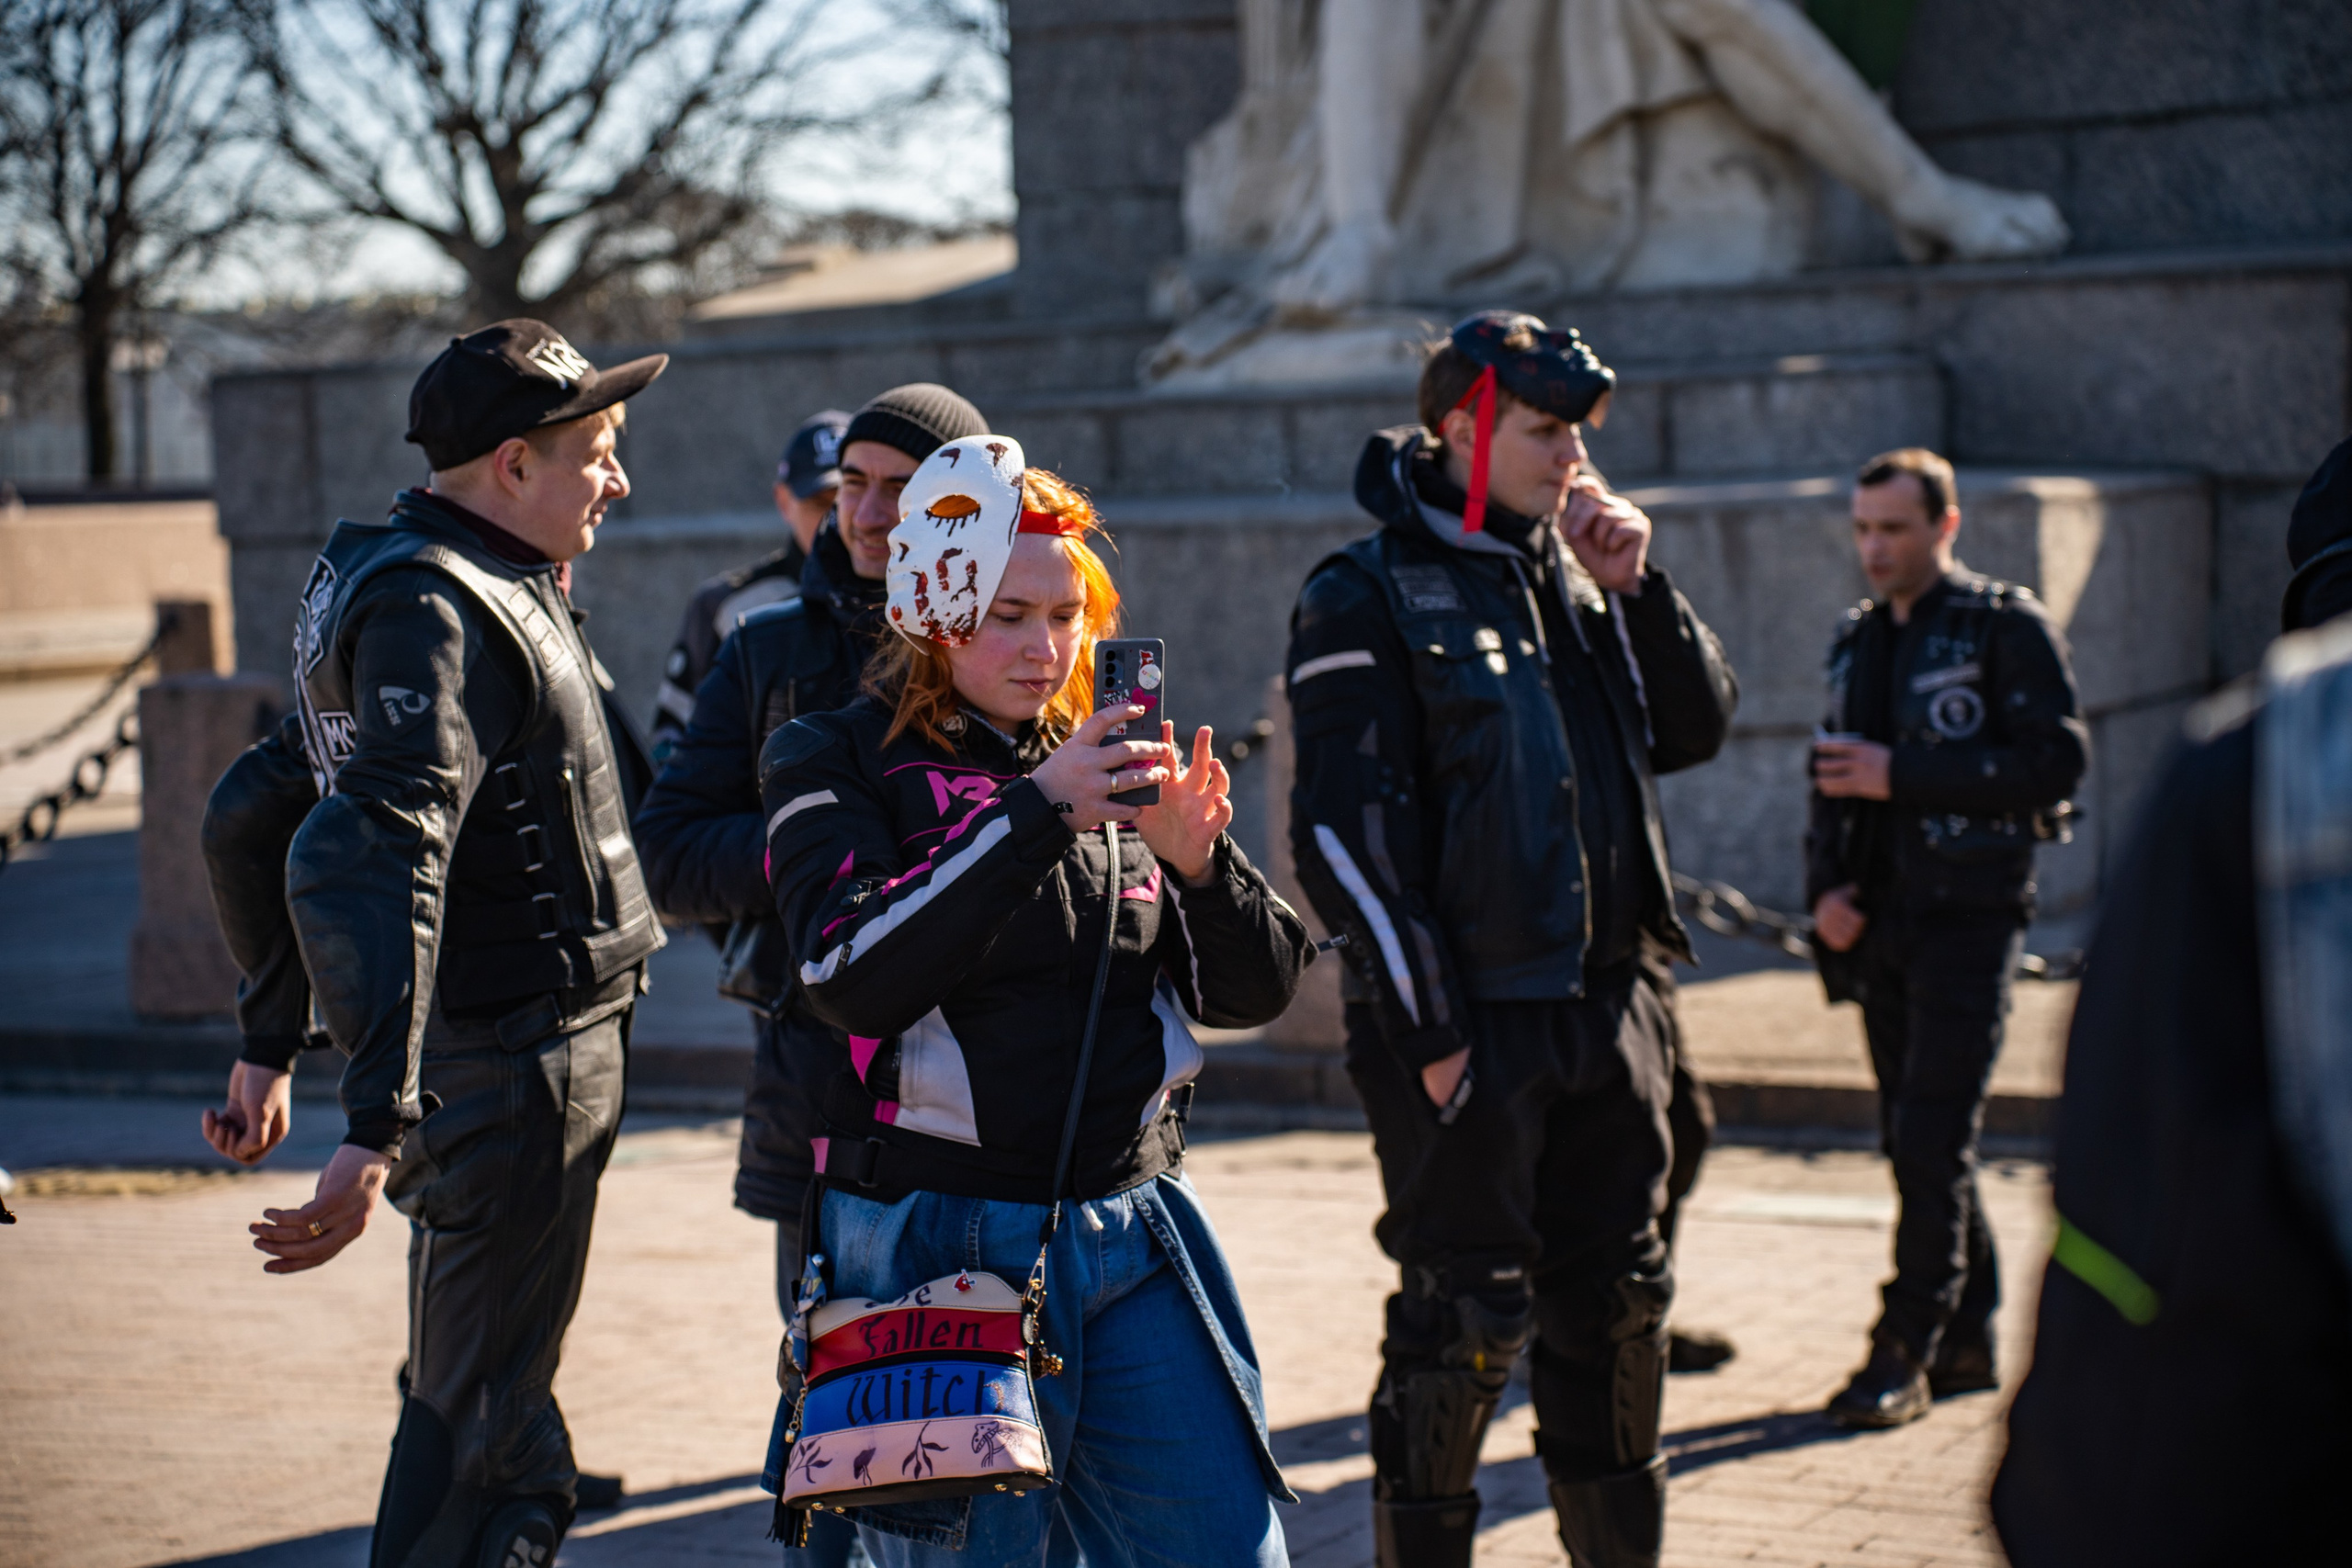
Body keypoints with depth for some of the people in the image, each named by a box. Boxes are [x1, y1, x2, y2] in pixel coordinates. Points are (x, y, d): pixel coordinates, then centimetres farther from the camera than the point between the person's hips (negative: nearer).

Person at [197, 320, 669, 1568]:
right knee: (484, 1462, -4)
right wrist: (377, 1126, -38)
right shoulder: (436, 612, -17)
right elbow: (363, 866, -31)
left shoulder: (467, 592, 16)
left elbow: (251, 811, 23)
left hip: (486, 1071, 10)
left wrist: (271, 1041, 26)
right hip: (518, 1076, -10)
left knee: (502, 1447, 19)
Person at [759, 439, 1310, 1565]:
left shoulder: (1107, 765, 12)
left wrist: (1198, 860, -10)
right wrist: (1034, 816, -22)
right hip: (938, 1242, -4)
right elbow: (850, 975, -18)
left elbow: (1256, 990, 10)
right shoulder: (835, 764, 0)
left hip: (1131, 1232, 4)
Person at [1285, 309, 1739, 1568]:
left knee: (1617, 1302, 14)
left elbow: (1695, 732, 14)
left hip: (1604, 1010, 7)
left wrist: (1634, 591, 0)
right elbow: (1347, 831, -13)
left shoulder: (1571, 577, 13)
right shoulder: (1366, 600, -8)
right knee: (1464, 1319, -2)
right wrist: (1427, 1027, -16)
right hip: (1468, 1025, -7)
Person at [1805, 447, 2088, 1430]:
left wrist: (1905, 776, -18)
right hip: (1879, 923, 7)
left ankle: (1903, 1356, -8)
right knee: (1913, 1144, 10)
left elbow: (2058, 760, -15)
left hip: (1969, 916, -7)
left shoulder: (2007, 629, -5)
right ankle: (1969, 1340, 21)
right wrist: (1823, 886, 3)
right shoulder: (1858, 641, 15)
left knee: (1933, 1144, -11)